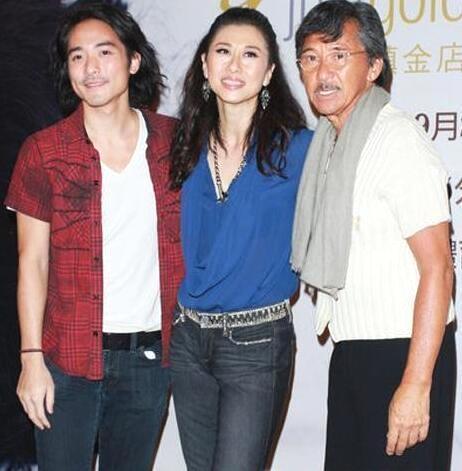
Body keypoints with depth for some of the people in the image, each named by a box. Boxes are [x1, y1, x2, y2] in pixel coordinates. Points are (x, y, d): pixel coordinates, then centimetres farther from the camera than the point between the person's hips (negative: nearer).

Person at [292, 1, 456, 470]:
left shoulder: (398, 140, -16)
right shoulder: (327, 141, 9)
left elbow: (436, 269, -20)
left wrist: (415, 385, -22)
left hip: (402, 354, -8)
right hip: (350, 352, 8)